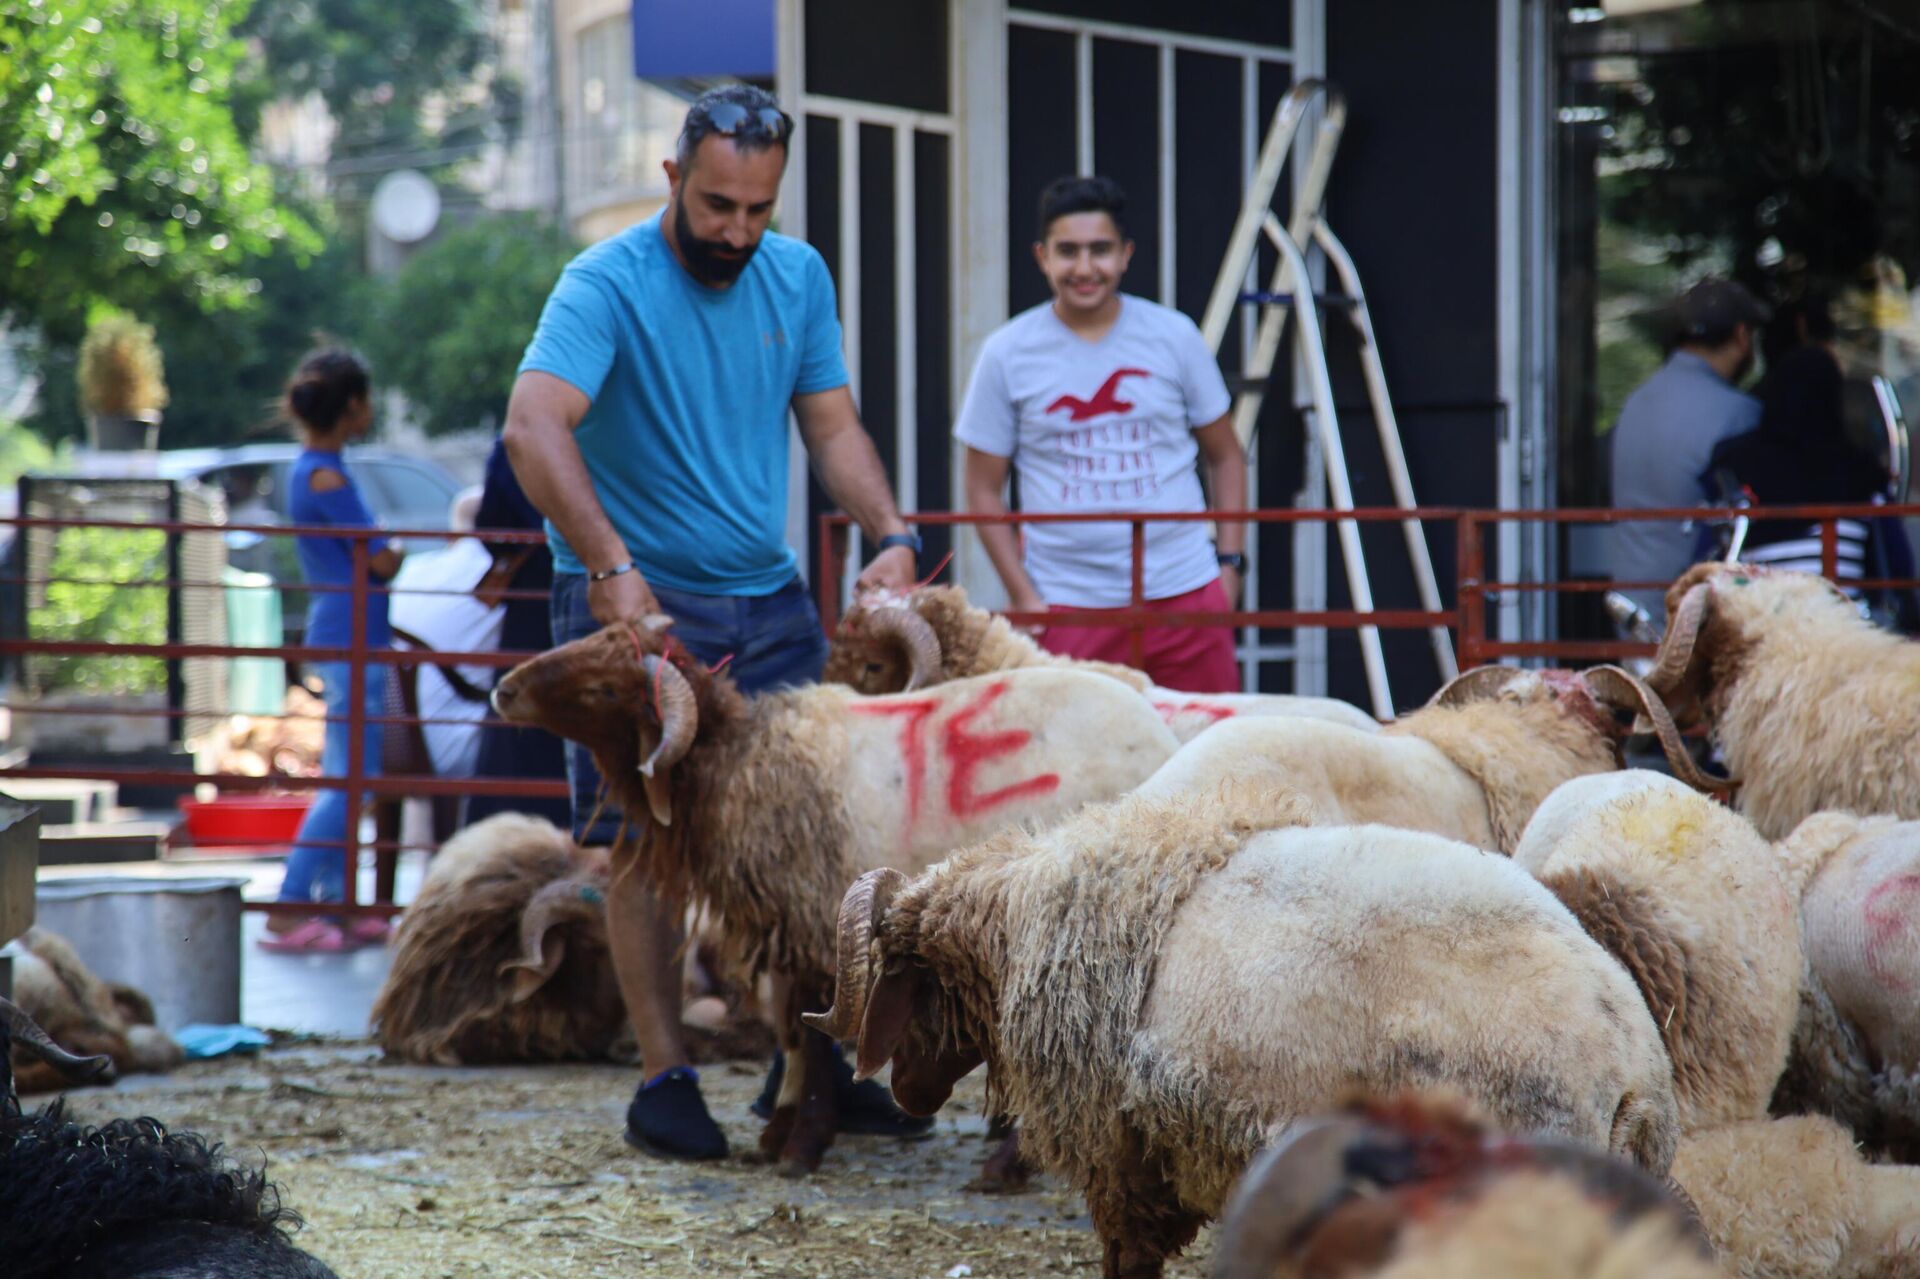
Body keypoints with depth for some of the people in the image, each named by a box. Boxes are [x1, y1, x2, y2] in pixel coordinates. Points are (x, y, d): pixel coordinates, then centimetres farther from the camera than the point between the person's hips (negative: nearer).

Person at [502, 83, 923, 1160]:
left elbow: (833, 424, 9)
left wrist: (892, 536, -9)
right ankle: (666, 1078, 3)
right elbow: (535, 428, -28)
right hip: (637, 602, -5)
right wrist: (611, 565, -39)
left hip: (768, 599, 5)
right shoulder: (608, 284, -14)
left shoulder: (798, 277, 6)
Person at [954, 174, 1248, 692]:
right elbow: (984, 489, 6)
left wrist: (1229, 563, 5)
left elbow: (1224, 456, 15)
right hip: (1068, 605, -1)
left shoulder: (1175, 335, 6)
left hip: (1185, 594, 1)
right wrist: (1024, 596, -3)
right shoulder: (1007, 354, 3)